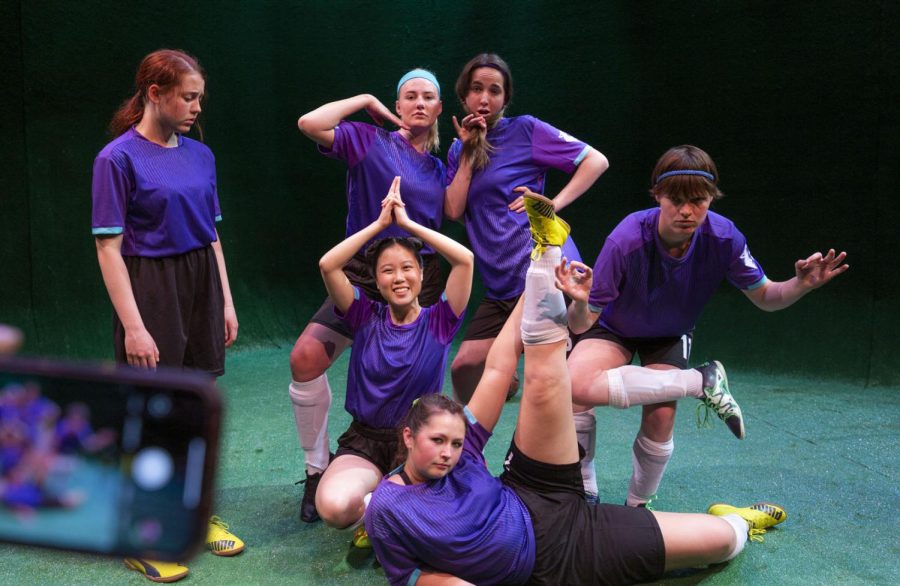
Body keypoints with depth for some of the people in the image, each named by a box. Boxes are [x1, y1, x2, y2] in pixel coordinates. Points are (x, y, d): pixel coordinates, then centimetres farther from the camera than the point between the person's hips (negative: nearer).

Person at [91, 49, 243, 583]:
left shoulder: (200, 154, 7)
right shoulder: (118, 158, -11)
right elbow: (109, 247, -13)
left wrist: (227, 302, 9)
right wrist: (132, 326, -17)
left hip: (202, 286, 6)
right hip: (151, 291, -5)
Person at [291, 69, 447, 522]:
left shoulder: (439, 164, 12)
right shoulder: (370, 140, -3)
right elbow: (310, 123, -16)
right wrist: (365, 101, -7)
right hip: (365, 274, -3)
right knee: (306, 357, -19)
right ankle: (317, 471, -1)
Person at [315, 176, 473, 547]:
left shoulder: (438, 322, -1)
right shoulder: (366, 318, 1)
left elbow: (465, 259, -14)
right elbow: (328, 265, -12)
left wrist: (407, 222, -8)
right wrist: (381, 222, -8)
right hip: (365, 442, 0)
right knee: (333, 507, -32)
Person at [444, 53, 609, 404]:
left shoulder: (525, 130, -1)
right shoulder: (459, 149, 15)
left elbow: (596, 161, -2)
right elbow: (453, 211, 1)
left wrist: (554, 204, -11)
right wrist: (469, 151, -1)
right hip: (501, 286, 6)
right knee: (464, 368, 6)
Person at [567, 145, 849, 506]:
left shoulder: (724, 238, -26)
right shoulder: (626, 241, -35)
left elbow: (765, 297, -11)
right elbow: (581, 326, -33)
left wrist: (801, 285, -32)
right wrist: (580, 302, -56)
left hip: (671, 338, 2)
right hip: (615, 329, -2)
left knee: (660, 418, -18)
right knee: (574, 384, -29)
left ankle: (638, 506, 14)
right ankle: (585, 495, -5)